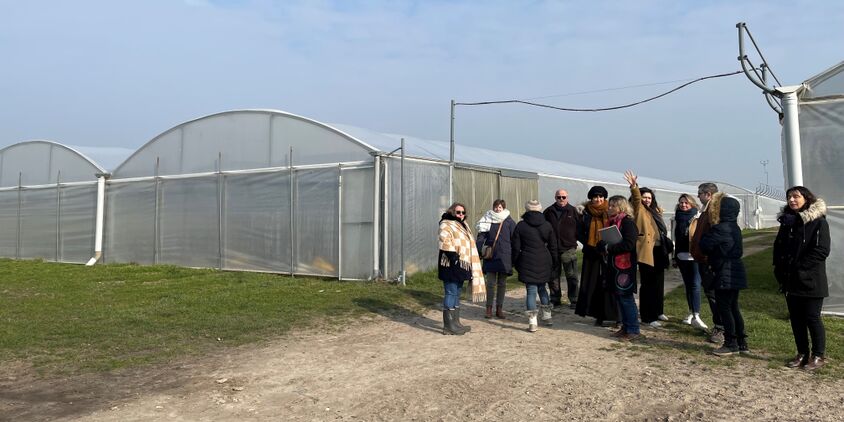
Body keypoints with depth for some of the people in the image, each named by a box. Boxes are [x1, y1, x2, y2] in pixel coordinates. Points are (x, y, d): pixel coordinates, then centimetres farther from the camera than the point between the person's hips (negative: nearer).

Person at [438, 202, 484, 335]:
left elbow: (468, 245, 27)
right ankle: (448, 326, -5)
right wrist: (454, 256, -27)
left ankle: (455, 322, 22)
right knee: (451, 293, -8)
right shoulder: (446, 225, -9)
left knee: (456, 294, 14)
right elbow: (445, 243, -22)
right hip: (451, 265, -10)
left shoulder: (463, 225, 20)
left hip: (461, 265, 10)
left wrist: (471, 268, 24)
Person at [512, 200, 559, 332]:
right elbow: (553, 246, 9)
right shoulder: (547, 225, 5)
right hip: (544, 262, 3)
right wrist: (553, 262, 18)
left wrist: (516, 263, 8)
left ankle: (532, 322, -6)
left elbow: (516, 247, -2)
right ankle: (547, 316, 26)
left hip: (527, 263, -3)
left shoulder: (521, 226, -3)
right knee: (542, 288, 20)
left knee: (531, 291, -1)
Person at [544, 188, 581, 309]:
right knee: (553, 276, 8)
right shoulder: (549, 211, 8)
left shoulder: (573, 211, 4)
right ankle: (555, 299, 18)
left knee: (571, 276, 1)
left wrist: (575, 240, -3)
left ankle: (574, 300, 9)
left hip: (569, 249, -2)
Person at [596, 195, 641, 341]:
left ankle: (633, 330, 2)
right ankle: (625, 327, 21)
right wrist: (603, 245, -4)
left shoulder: (628, 222, -11)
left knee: (626, 298, -5)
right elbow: (601, 242, 18)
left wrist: (609, 248, -17)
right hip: (613, 265, 9)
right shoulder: (611, 222, 15)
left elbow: (629, 244, -22)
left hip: (625, 266, -9)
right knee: (620, 297, 13)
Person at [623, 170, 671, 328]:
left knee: (659, 283, 16)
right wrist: (634, 186, -39)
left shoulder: (654, 211, 19)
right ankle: (647, 317, -2)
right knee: (648, 284, -6)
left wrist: (666, 244, 19)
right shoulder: (638, 209, -3)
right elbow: (635, 198, -23)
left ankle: (658, 312, 29)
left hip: (658, 251, 8)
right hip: (646, 251, -8)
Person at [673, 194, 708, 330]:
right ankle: (691, 313, 20)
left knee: (695, 285, -11)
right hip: (682, 256, 5)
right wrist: (674, 256, 15)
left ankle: (696, 316, -14)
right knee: (687, 285, 11)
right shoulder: (677, 218, 12)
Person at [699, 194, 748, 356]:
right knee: (733, 308, 15)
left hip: (725, 275, -9)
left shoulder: (720, 229, -19)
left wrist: (704, 235, 4)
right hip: (735, 273, 9)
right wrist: (712, 259, 15)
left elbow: (705, 246, -16)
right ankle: (742, 343, 20)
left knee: (724, 308, -1)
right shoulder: (734, 227, 11)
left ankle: (731, 344, 5)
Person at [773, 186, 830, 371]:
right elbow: (778, 247, 14)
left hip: (811, 281, -6)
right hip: (791, 281, 6)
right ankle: (802, 353, 22)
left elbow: (822, 251, -15)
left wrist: (799, 267, -17)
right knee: (796, 318, 11)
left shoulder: (818, 222, -9)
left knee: (812, 318, 2)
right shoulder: (787, 221, 11)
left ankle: (818, 356, 15)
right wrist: (780, 268, 0)